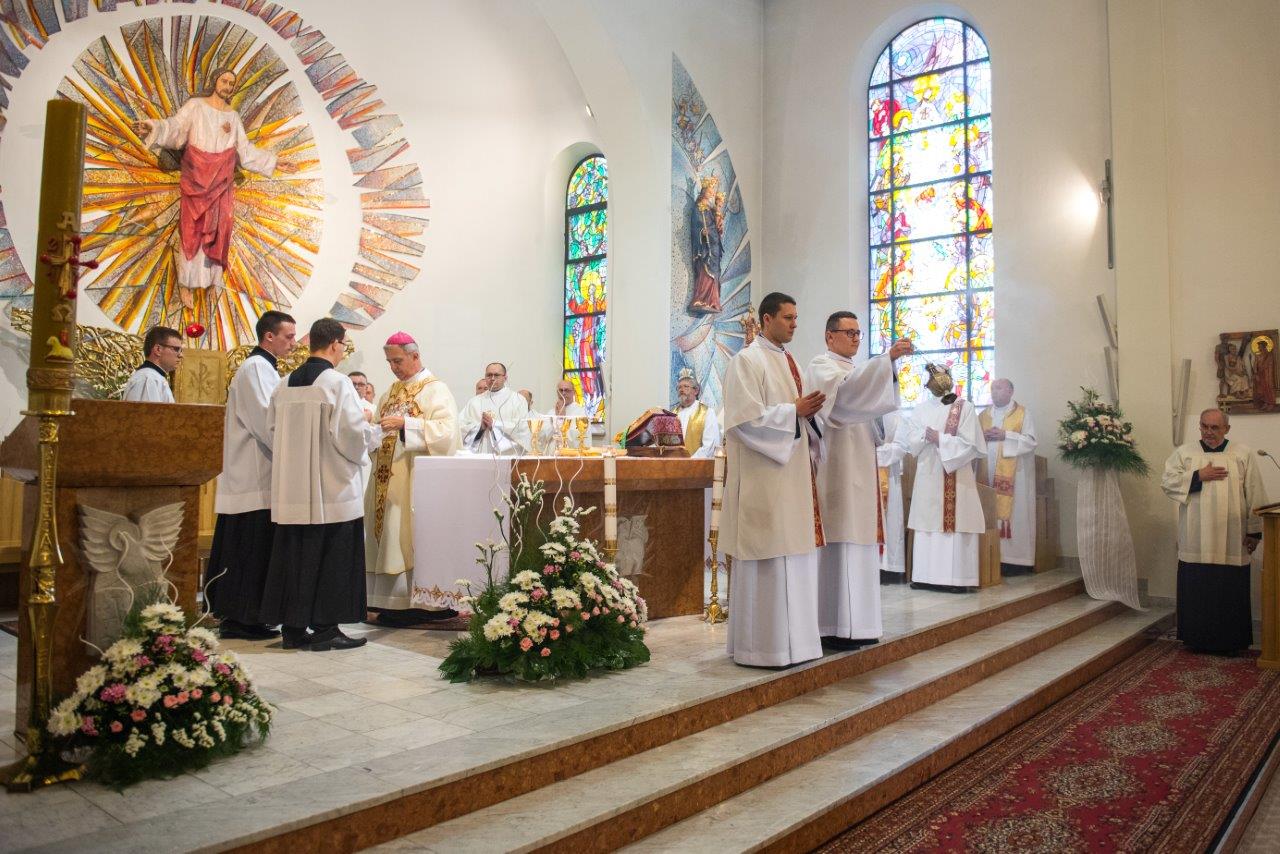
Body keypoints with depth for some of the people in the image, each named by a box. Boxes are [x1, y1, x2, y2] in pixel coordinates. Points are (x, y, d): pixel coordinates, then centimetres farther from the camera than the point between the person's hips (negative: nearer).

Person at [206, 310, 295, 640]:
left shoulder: (263, 368, 19)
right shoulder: (256, 368, -12)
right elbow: (265, 420, -21)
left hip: (250, 475, 10)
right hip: (255, 478, -10)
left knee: (243, 548, 12)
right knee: (252, 548, -5)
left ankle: (232, 614, 18)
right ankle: (239, 618, 0)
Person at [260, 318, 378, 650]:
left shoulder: (285, 385, 9)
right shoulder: (336, 382, -11)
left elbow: (273, 431, 14)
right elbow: (351, 434, -17)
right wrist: (373, 432, 3)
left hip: (291, 488, 6)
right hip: (331, 489, -6)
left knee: (293, 556, 11)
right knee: (330, 558, 1)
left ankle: (292, 627, 17)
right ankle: (324, 629, 5)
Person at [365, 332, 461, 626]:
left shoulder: (435, 390, -4)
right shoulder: (391, 391, 18)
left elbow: (446, 430, -17)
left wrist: (405, 423, -24)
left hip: (414, 478, -7)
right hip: (387, 477, 7)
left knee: (408, 535, -7)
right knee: (387, 534, 6)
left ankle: (415, 601, 0)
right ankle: (392, 600, 13)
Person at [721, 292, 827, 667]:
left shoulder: (787, 362, 18)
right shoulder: (747, 360, -7)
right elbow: (747, 418, -17)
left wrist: (809, 412, 2)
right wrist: (795, 410, -15)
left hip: (793, 471, 9)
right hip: (762, 475, -9)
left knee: (794, 553, 10)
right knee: (767, 556, -6)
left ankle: (792, 638, 19)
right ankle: (761, 645, 4)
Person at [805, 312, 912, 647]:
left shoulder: (855, 371, 25)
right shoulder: (820, 366, -4)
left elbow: (875, 402, 18)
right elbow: (846, 385, -26)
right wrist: (887, 357, -34)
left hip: (860, 466, 9)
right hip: (836, 467, -9)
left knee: (859, 541, 8)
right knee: (838, 541, -10)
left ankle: (856, 623, 13)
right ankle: (834, 626, -7)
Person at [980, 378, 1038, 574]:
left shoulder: (1022, 413, 5)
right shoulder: (983, 415, 18)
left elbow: (1030, 441, -3)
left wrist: (1005, 435, -13)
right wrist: (983, 436, -5)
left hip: (1014, 473, -4)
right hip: (989, 472, 4)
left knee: (1013, 513, -7)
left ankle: (1015, 561, -5)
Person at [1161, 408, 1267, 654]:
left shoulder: (1243, 455, 4)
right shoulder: (1183, 452, 6)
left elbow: (1255, 496, 3)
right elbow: (1167, 482, -3)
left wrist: (1254, 531, -1)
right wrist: (1199, 475, -13)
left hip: (1231, 542, 0)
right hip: (1195, 541, 0)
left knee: (1230, 592, 4)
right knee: (1195, 591, 4)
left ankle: (1229, 641, 16)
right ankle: (1197, 639, 16)